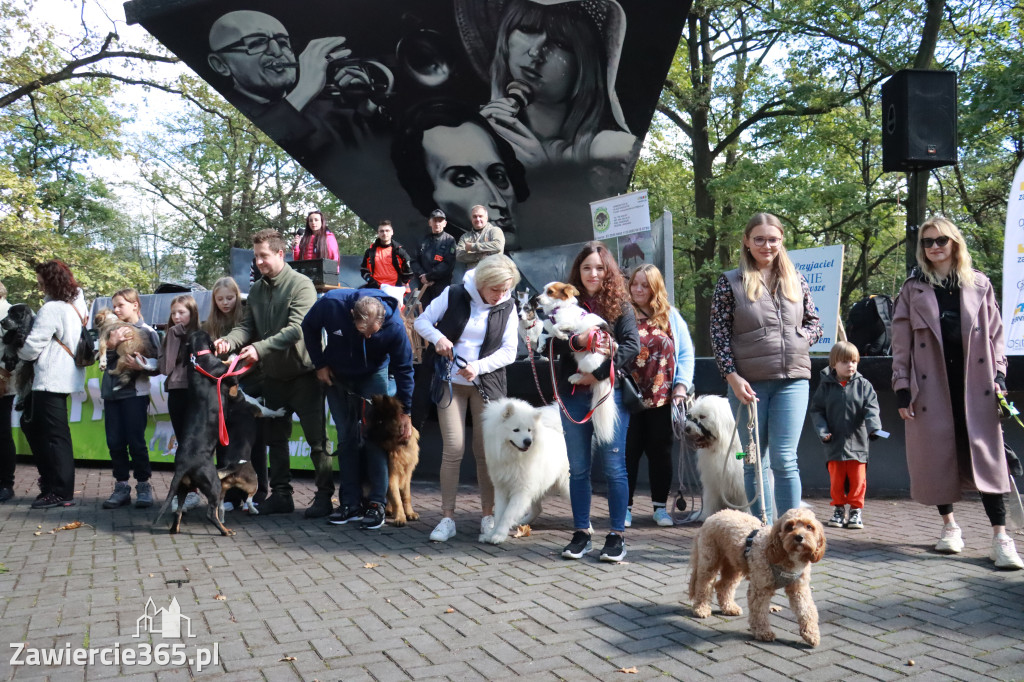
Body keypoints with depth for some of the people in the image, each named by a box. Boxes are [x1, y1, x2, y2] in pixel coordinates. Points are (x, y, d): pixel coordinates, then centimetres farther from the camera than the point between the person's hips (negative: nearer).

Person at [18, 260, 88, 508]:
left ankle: (62, 492, 1)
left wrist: (19, 352, 6)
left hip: (51, 379, -10)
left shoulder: (52, 309, -15)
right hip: (66, 375, 10)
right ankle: (50, 478, 24)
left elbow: (33, 346, -15)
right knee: (32, 424, 21)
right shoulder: (76, 305, 13)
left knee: (54, 434, -4)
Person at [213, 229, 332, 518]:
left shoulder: (301, 285, -13)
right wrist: (229, 340, -19)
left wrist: (260, 348, -32)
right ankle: (280, 494, 24)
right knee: (275, 437, 13)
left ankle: (324, 495, 9)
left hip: (304, 373, -7)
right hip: (274, 375, 7)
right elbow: (247, 325, 3)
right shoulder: (256, 290, 9)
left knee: (316, 438, 0)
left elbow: (296, 329, -23)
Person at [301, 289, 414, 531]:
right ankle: (351, 504, 10)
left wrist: (405, 412, -15)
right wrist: (320, 364, -9)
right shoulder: (331, 303, -30)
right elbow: (309, 327, -7)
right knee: (346, 438, 4)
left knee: (376, 438, -10)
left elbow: (404, 368, -18)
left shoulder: (394, 326, -32)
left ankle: (377, 503, -3)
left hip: (374, 375, -2)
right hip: (337, 375, 2)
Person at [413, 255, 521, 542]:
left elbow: (509, 351, -3)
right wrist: (437, 337, -20)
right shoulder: (454, 295, -7)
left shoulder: (507, 307, -2)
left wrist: (479, 366, -18)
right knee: (453, 449, -6)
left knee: (485, 451, 2)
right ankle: (447, 518, 2)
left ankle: (488, 515, 14)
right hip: (451, 382, -1)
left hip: (487, 384, 1)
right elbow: (422, 321, 1)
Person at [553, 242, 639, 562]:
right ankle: (581, 533, 19)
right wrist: (577, 341, -20)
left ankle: (617, 535, 10)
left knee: (613, 465, 0)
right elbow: (552, 345, 0)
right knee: (578, 467, 9)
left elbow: (632, 345, -7)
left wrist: (599, 373, -14)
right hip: (573, 395, 3)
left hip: (609, 392, -3)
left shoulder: (620, 305, 3)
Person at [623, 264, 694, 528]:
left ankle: (660, 506, 21)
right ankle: (625, 507, 14)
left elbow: (685, 352, 8)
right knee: (629, 452, 3)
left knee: (661, 452, 9)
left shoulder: (671, 316, 8)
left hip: (663, 398, 2)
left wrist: (681, 384, -2)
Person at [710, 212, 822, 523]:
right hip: (748, 382, -1)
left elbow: (814, 322, 18)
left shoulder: (796, 281, 10)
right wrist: (733, 377, -10)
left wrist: (800, 340, -3)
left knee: (784, 459, -4)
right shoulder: (730, 282, 2)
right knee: (755, 462, 7)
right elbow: (718, 333, -1)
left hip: (792, 380, 1)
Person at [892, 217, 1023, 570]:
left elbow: (995, 333, 11)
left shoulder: (979, 285, 10)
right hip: (931, 384, 0)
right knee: (937, 454, 4)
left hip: (975, 382, 0)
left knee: (986, 455, -5)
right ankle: (949, 525, 22)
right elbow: (901, 342, 4)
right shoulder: (913, 289, 7)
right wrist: (902, 387, -3)